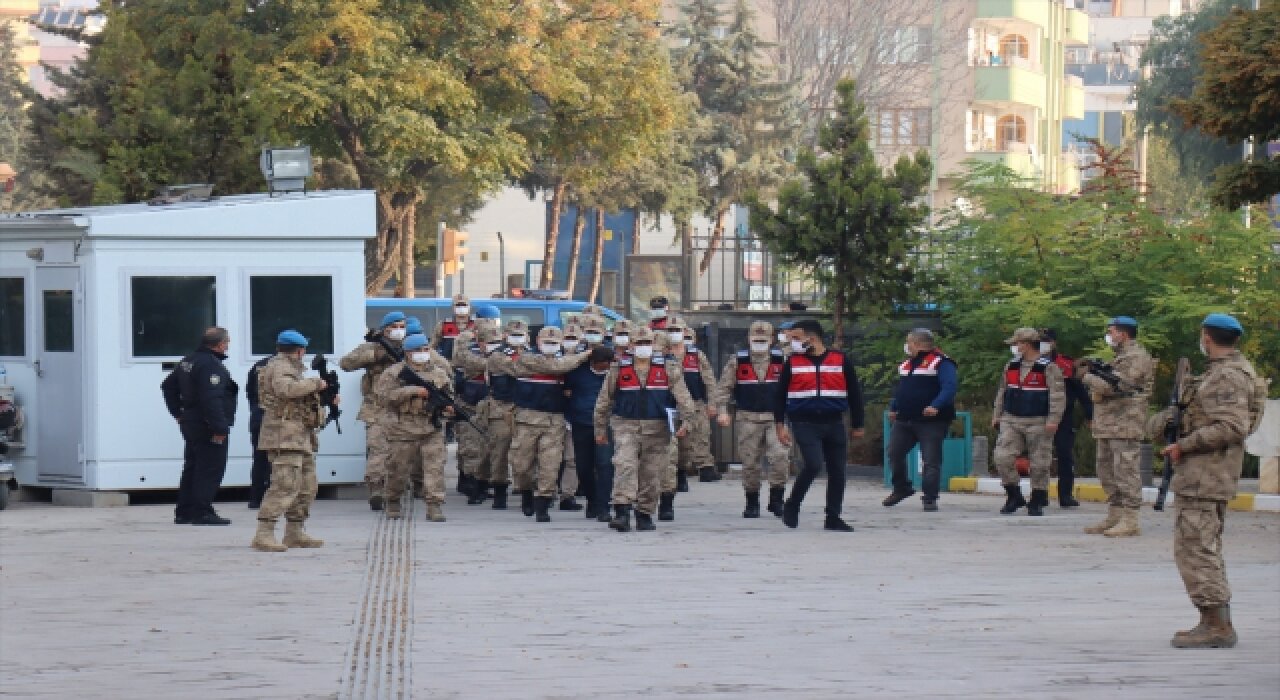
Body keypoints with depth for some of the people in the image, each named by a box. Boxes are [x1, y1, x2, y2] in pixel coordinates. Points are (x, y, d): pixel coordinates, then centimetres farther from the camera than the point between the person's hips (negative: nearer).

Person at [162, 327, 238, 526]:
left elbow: (168, 385, 24)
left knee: (192, 468, 16)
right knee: (210, 469, -6)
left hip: (190, 423, 10)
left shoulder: (189, 361, 14)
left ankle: (184, 511, 19)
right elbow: (211, 399, -28)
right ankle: (202, 512, -8)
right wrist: (220, 428, -26)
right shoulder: (212, 365, -18)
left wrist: (178, 412, 25)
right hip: (206, 427, -10)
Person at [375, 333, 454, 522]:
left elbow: (448, 391, 23)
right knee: (399, 468, 6)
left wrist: (448, 406, 0)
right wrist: (413, 390, -18)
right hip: (404, 428, -2)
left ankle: (435, 506, -8)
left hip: (433, 428, 2)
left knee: (435, 467, -9)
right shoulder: (395, 372, -1)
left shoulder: (439, 372, 12)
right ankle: (392, 503, 27)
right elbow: (385, 393, -13)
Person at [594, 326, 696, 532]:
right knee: (624, 466, -18)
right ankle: (622, 513, -25)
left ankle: (644, 515, 17)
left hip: (657, 429, 1)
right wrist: (600, 428, 13)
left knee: (651, 473, 5)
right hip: (625, 426, -1)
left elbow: (681, 395, -2)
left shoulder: (666, 368, 5)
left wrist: (686, 420, -15)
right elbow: (604, 400, 13)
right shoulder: (619, 368, 7)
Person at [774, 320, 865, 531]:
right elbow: (780, 395, 7)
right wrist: (780, 425, 0)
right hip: (805, 424, -2)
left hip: (834, 425, 2)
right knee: (814, 464, -18)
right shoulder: (793, 362, 4)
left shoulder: (841, 360, 3)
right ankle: (792, 506, 1)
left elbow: (854, 394, 8)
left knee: (837, 471, 2)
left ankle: (833, 518, 13)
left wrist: (857, 426, 9)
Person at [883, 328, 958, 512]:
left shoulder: (941, 363, -10)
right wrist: (893, 408, 15)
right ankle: (901, 488, 25)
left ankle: (930, 498, 0)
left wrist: (936, 406, -34)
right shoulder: (906, 365, 16)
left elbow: (950, 386, -22)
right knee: (894, 452, 8)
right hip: (904, 420, 8)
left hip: (931, 422, -8)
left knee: (931, 460, -5)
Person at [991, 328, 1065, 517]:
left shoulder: (1048, 368, -8)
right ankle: (1014, 497, 6)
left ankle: (1037, 502, 13)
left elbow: (1058, 395, -13)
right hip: (1011, 421, 5)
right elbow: (1003, 392, 20)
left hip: (1038, 423, -5)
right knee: (1002, 457, -8)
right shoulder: (1011, 366, 11)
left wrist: (1053, 420, -20)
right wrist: (997, 415, 16)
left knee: (1039, 464, 0)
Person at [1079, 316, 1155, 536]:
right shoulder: (1121, 357, 25)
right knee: (1106, 469, 12)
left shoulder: (1136, 357, -9)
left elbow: (1115, 386, -18)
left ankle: (1130, 520, -12)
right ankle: (1114, 516, 18)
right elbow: (1108, 386, 26)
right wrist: (1094, 377, 6)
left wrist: (1087, 377, -5)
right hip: (1108, 425, 11)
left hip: (1125, 425, -11)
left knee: (1125, 469, -12)